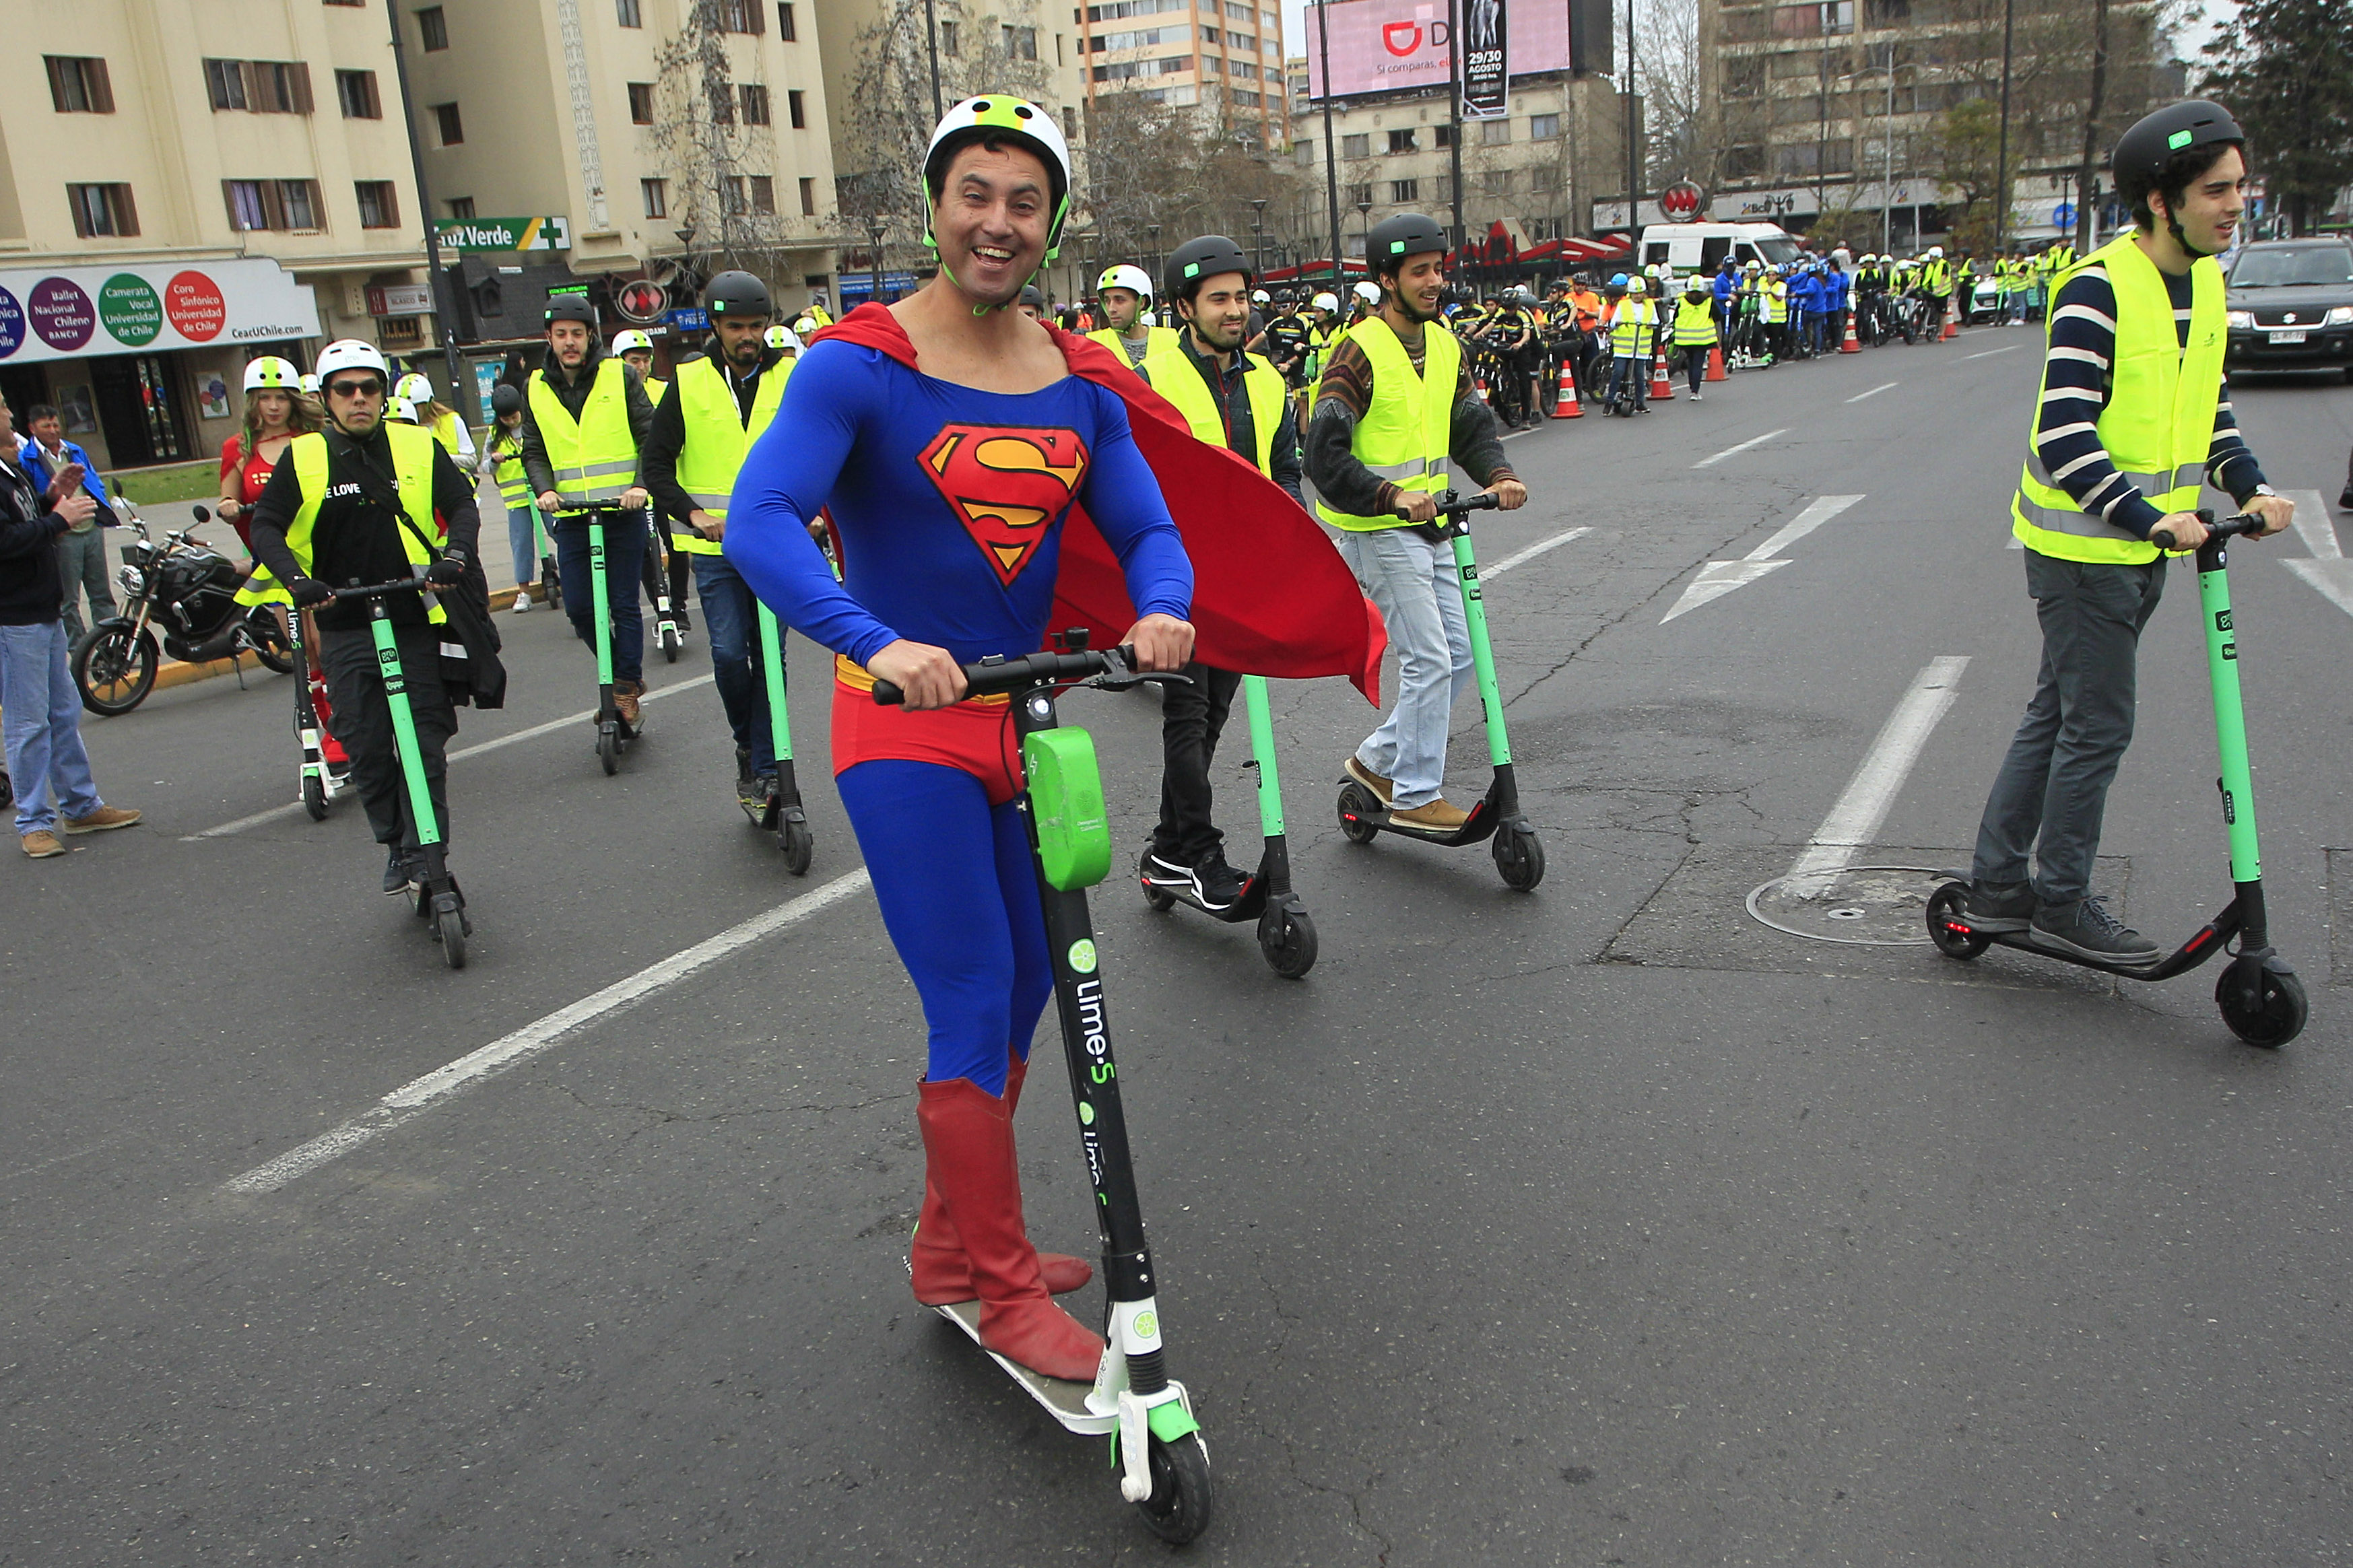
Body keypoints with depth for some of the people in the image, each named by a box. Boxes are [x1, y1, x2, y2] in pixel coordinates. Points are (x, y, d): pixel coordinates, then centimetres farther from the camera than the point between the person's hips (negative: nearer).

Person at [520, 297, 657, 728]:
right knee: (579, 608, 2)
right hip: (570, 515, 3)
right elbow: (534, 450, 11)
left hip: (623, 511, -3)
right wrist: (545, 489, -8)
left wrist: (641, 484, -16)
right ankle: (623, 672, 23)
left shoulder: (621, 376, 1)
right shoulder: (536, 388, 9)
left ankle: (627, 689, 10)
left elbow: (651, 436, 0)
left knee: (624, 604, -1)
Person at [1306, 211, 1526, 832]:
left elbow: (1472, 424, 12)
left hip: (1430, 524, 8)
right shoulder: (1361, 351, -13)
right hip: (1379, 530, -8)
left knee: (1459, 656, 9)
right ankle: (1415, 797, 3)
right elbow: (1325, 454, -19)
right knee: (1429, 659, -9)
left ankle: (1378, 759, 24)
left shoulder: (1445, 346, 12)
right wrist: (1391, 496, -29)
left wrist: (1498, 475, -8)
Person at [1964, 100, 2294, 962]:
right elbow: (2063, 437, -22)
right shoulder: (2098, 288, -17)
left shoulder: (2205, 282, 10)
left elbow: (2207, 405, 19)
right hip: (2083, 543, -9)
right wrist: (2149, 518, -26)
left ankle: (1997, 884, 23)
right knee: (2098, 724, -2)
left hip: (2142, 544, 9)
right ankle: (2062, 898, 13)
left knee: (2059, 715, 13)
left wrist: (2253, 488, 5)